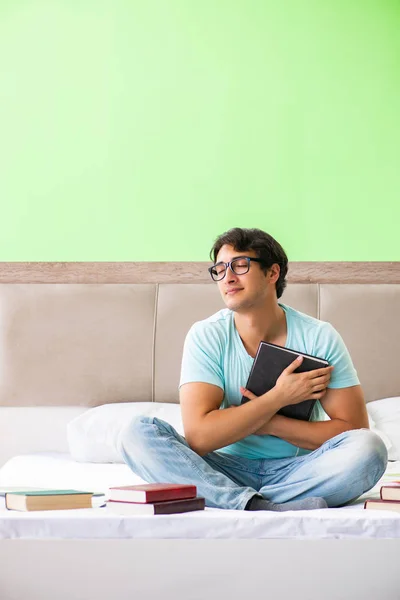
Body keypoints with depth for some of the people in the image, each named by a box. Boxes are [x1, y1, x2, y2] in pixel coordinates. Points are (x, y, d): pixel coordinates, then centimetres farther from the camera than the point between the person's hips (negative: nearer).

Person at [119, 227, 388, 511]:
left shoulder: (319, 337, -6)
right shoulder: (206, 336, -7)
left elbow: (353, 428, -10)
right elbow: (198, 436, -18)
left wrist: (271, 424, -17)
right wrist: (278, 397, -20)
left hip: (296, 471, 0)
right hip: (227, 469, 0)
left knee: (370, 448, -29)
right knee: (138, 434, -23)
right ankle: (264, 508, -35)